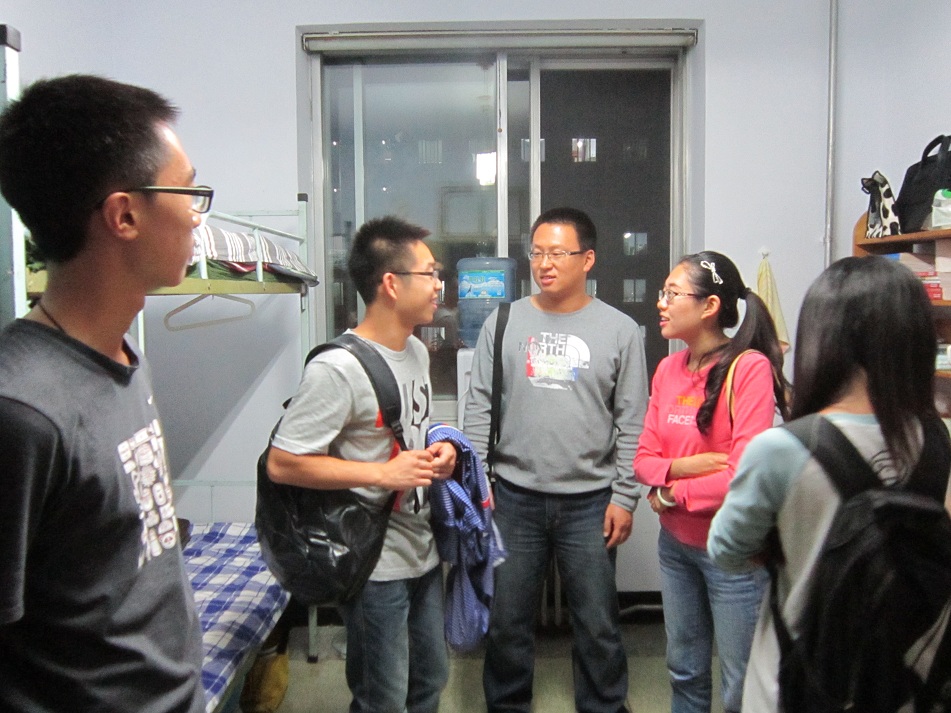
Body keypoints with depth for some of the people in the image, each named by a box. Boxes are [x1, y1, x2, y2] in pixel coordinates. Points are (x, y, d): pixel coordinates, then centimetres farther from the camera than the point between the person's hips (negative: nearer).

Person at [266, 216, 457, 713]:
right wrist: (383, 474, -24)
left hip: (424, 554, 8)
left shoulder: (417, 351, 7)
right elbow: (281, 464, -22)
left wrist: (435, 453, -2)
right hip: (376, 565, -8)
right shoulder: (338, 368, -22)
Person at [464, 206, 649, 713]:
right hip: (514, 497, 1)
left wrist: (624, 497, -3)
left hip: (589, 501, -1)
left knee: (598, 623, 11)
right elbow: (479, 408, 3)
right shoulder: (504, 322, 2)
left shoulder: (619, 330, -1)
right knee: (506, 618, 13)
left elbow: (632, 423, 0)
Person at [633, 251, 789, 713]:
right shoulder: (668, 369, 2)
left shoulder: (749, 367, -17)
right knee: (684, 673, 22)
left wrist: (672, 496, -11)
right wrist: (678, 468, -18)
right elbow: (644, 458, 3)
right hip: (675, 543, 6)